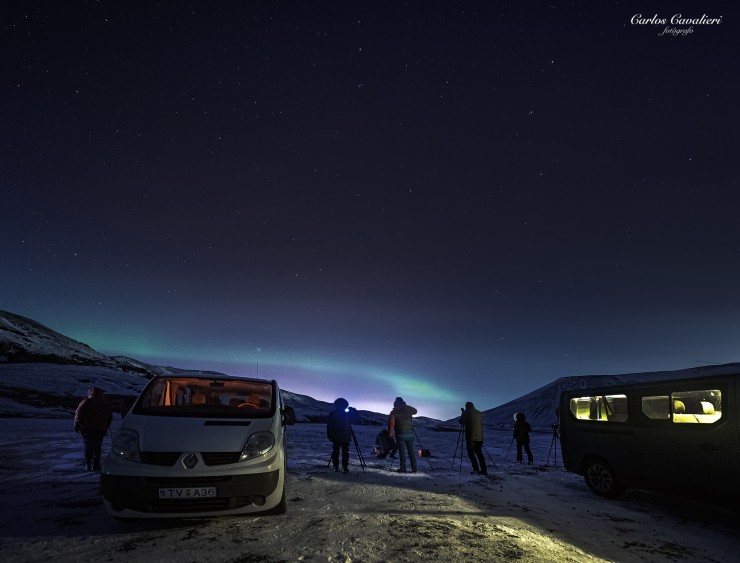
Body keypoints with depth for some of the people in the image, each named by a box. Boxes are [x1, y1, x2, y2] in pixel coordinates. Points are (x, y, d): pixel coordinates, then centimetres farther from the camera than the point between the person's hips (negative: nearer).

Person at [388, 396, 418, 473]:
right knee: (411, 451, 10)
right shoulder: (409, 409, 5)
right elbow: (415, 411, 27)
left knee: (402, 452, 2)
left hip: (400, 434, -3)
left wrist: (390, 434, -2)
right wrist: (406, 406, 27)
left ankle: (403, 469, 1)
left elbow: (391, 423, -9)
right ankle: (414, 469, 11)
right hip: (410, 434, 3)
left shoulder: (394, 412, -3)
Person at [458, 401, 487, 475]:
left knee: (471, 453, 2)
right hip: (479, 437, 6)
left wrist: (463, 413, 22)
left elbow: (461, 421, 8)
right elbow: (481, 424, 18)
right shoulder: (479, 413, 12)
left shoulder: (466, 412, -3)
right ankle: (484, 470, 9)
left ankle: (476, 469, -6)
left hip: (471, 437, -5)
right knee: (479, 453, 13)